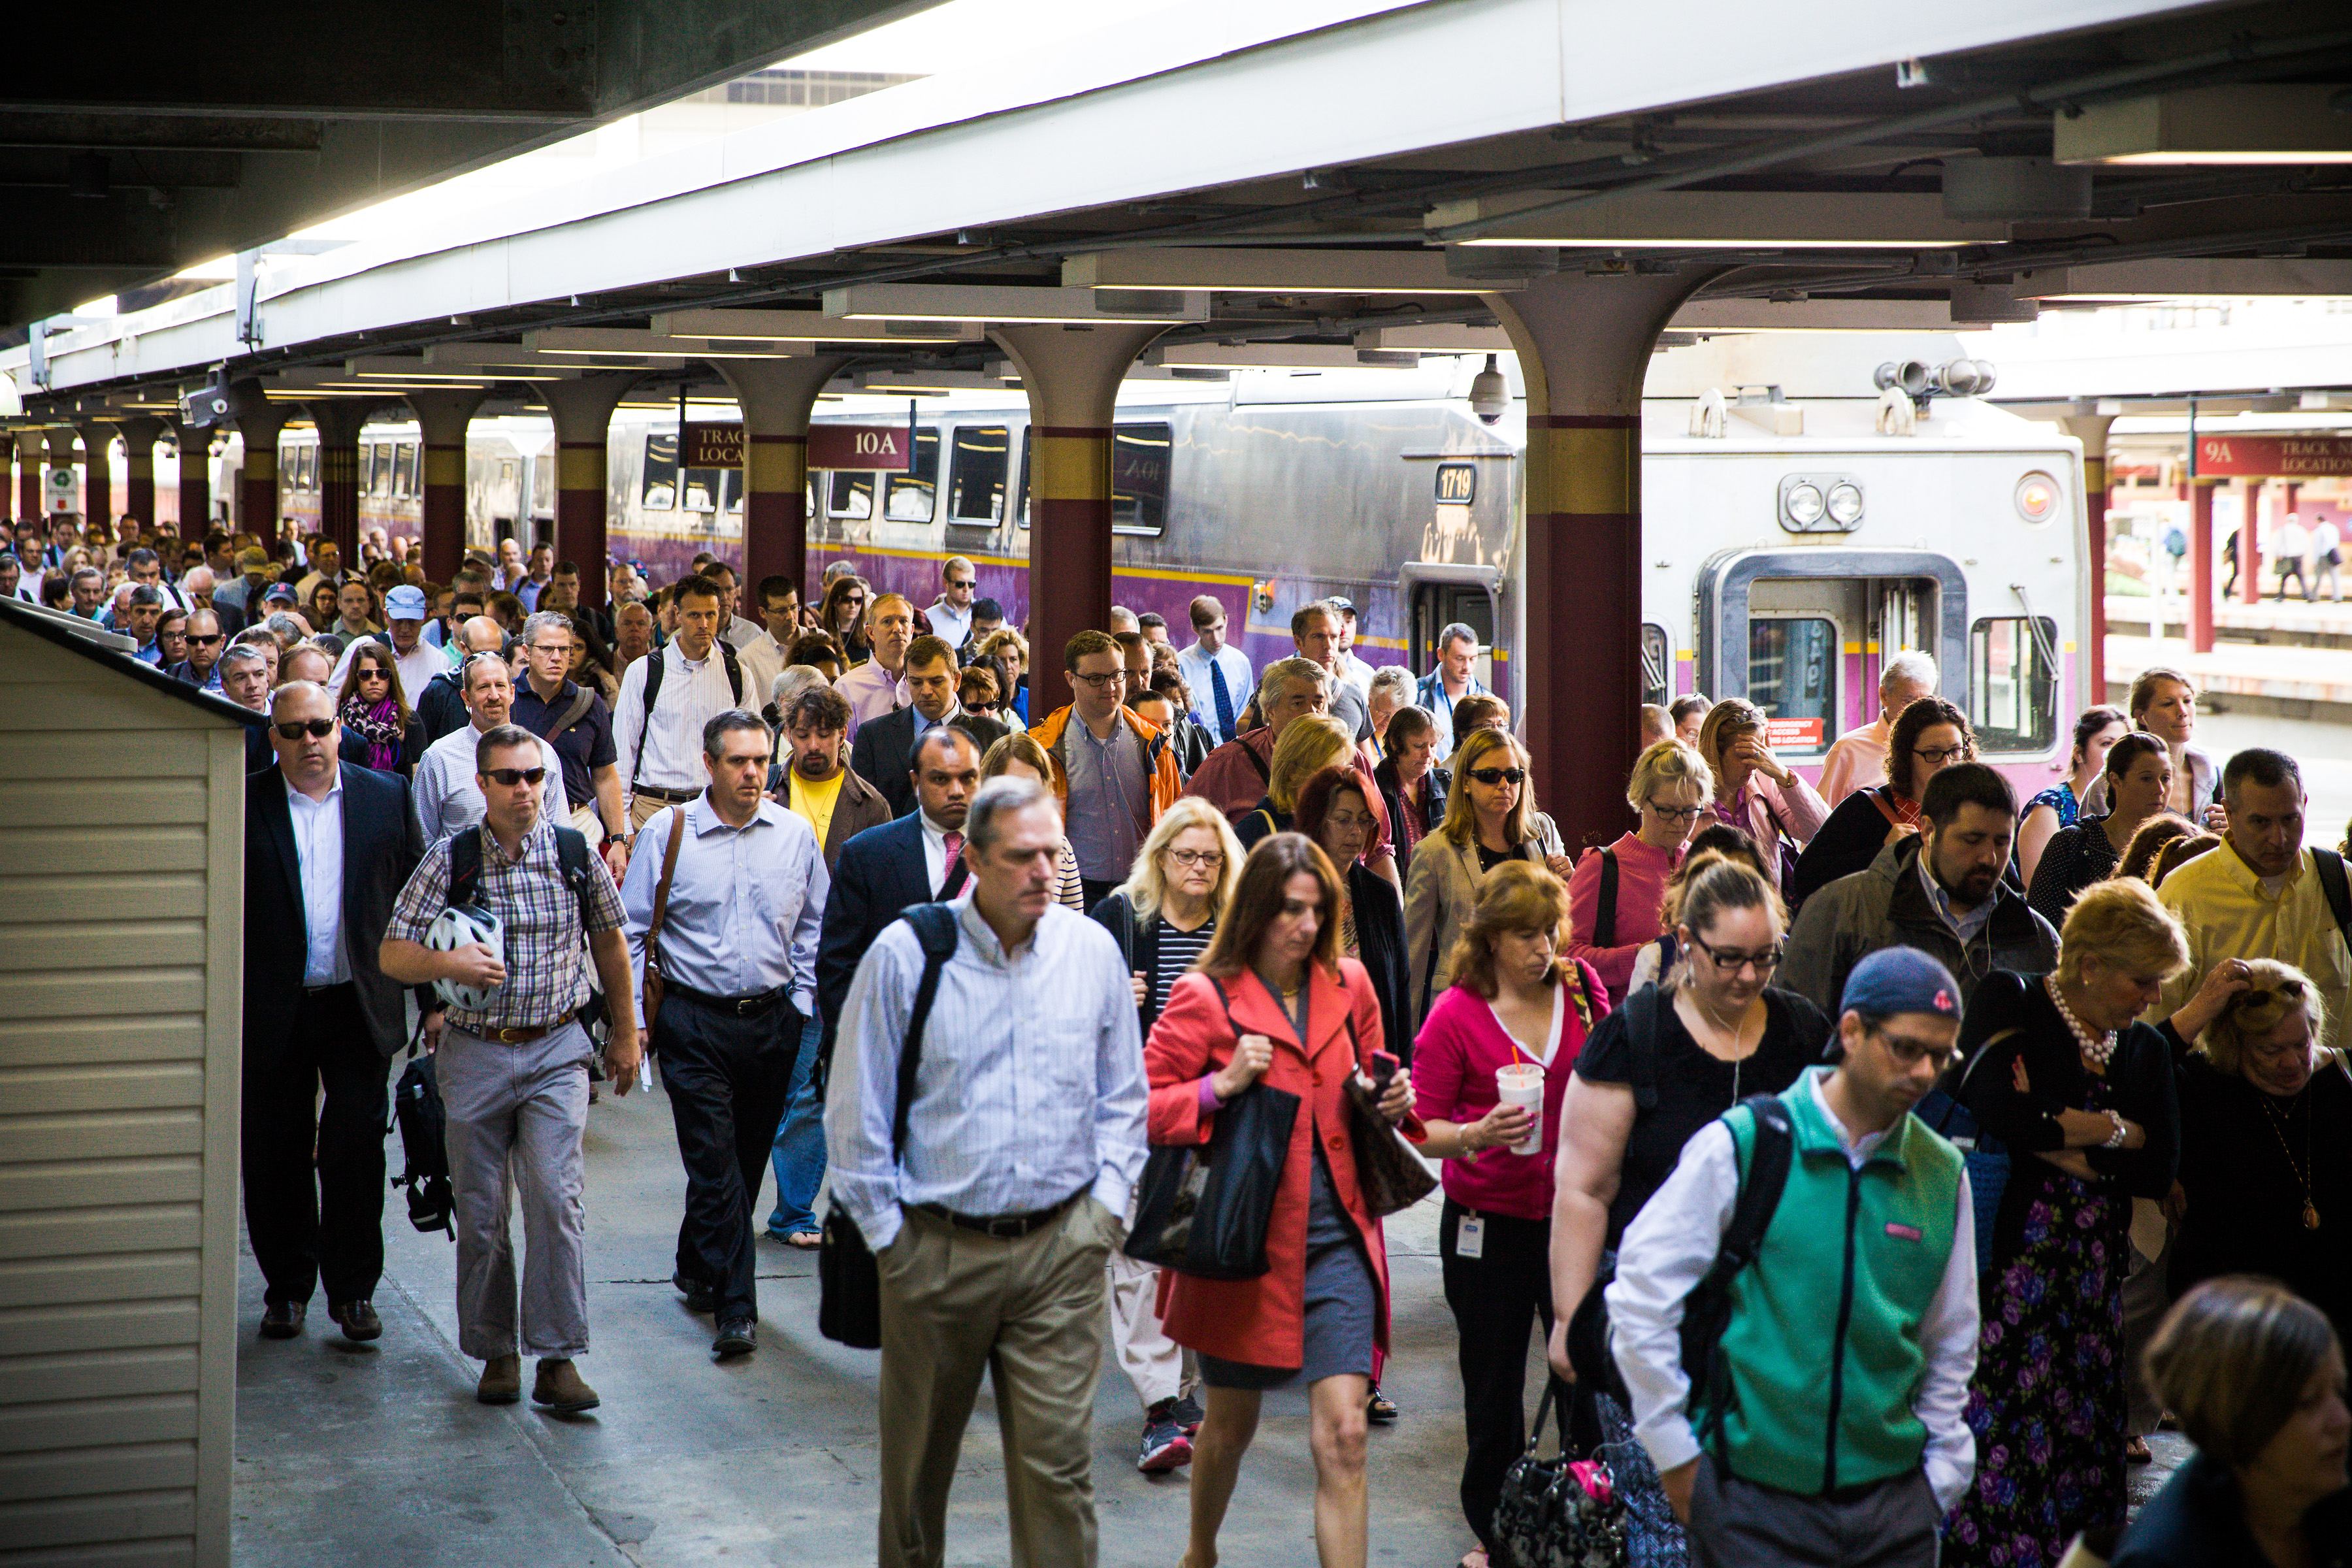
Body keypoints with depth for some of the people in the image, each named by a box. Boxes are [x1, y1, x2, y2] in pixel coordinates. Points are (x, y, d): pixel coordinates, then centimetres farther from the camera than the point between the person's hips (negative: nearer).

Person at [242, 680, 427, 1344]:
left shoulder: (387, 797, 4)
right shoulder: (244, 804, 0)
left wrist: (435, 997, 2)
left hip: (360, 1008, 0)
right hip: (274, 1012, 0)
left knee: (355, 1152, 1)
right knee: (275, 1157, 8)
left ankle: (353, 1289, 13)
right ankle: (287, 1285, 22)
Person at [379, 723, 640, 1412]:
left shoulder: (577, 855, 1)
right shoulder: (448, 861, -2)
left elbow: (609, 943, 14)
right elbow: (392, 954, -1)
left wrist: (625, 1034, 19)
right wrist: (448, 963, -21)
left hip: (557, 1051, -1)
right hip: (475, 1052, 1)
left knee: (557, 1198, -13)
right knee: (480, 1212, 6)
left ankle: (558, 1359, -10)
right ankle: (496, 1352, 21)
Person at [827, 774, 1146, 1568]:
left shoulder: (1093, 951, 2)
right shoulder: (905, 954, -6)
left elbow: (1122, 1097, 13)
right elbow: (856, 1109, 1)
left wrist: (1107, 1201, 4)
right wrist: (883, 1228, 0)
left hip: (1062, 1244, 1)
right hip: (936, 1245, -1)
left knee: (1058, 1458, -4)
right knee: (917, 1457, 13)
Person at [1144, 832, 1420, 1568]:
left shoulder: (1348, 985, 7)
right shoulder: (1204, 996, -6)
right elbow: (1141, 1108, -7)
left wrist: (1395, 1098, 1)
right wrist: (1223, 1085, -21)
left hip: (1336, 1238, 2)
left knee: (1343, 1437, -9)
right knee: (1230, 1425, 15)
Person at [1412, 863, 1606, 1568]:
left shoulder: (1581, 989, 1)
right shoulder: (1455, 1014, -7)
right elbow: (1423, 1128, -6)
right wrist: (1477, 1134, -24)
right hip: (1490, 1222, -2)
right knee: (1494, 1385, 11)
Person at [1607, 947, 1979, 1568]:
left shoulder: (1943, 1174, 7)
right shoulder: (1739, 1147, -7)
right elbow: (1640, 1300, -5)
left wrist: (1938, 1480, 11)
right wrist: (1678, 1460, -3)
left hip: (1893, 1501, 4)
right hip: (1750, 1497, -3)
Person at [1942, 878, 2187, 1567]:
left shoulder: (2146, 1049, 14)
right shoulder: (2008, 1003, -1)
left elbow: (2158, 1172, 3)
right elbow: (2000, 1115, -17)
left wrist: (2052, 1136, -7)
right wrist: (2111, 1130, -5)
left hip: (2094, 1275, 5)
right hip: (2008, 1266, -5)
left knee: (2080, 1432, 3)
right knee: (1994, 1433, -8)